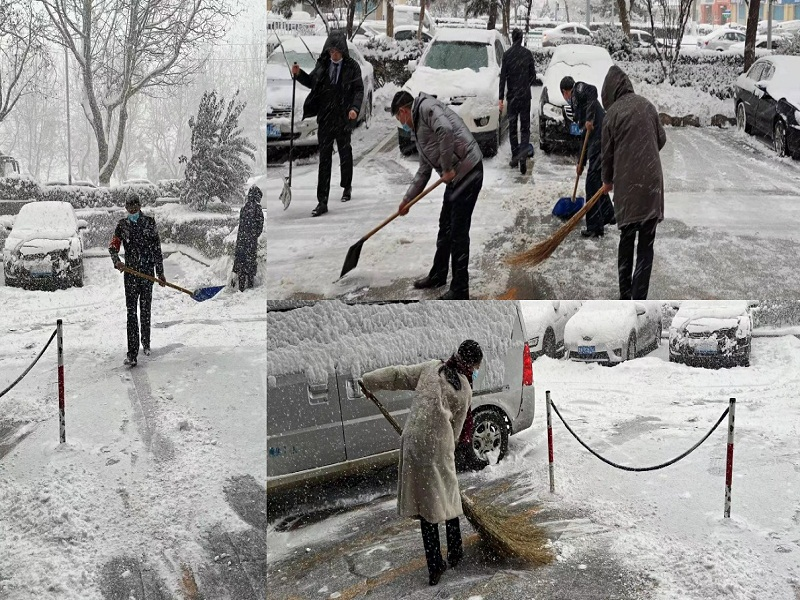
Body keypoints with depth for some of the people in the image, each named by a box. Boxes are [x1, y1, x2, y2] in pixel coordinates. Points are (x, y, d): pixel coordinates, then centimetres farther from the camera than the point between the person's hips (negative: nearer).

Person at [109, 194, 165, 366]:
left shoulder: (149, 222, 4)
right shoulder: (122, 225, 7)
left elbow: (157, 249, 5)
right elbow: (113, 246, 1)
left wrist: (160, 273, 4)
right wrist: (117, 261, -20)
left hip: (147, 271, 0)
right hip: (130, 272, 0)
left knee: (145, 310, 9)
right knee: (131, 312, -6)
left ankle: (146, 343, 32)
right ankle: (132, 354, -11)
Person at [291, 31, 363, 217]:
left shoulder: (352, 66, -5)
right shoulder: (322, 64, 4)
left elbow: (359, 90, -6)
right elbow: (312, 82, 18)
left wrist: (354, 108, -21)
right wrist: (299, 74, 1)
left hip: (343, 118, -2)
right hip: (325, 118, 2)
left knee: (345, 153, 17)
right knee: (324, 158, -2)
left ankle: (347, 186, 43)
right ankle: (322, 202, -4)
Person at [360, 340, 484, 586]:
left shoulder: (431, 368, 9)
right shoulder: (465, 390, 3)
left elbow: (400, 375, 8)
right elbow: (456, 427, 7)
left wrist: (368, 381, 16)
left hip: (413, 440, 3)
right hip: (438, 445, -3)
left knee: (425, 500, 8)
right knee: (447, 496, 17)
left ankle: (435, 566, 9)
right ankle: (455, 554, 31)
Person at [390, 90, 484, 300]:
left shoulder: (426, 107, -7)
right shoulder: (417, 129, 22)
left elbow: (446, 129, -27)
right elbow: (424, 170, 28)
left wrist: (447, 168, -20)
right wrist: (407, 199, 27)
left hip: (468, 171, -10)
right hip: (455, 176, 10)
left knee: (458, 232, -5)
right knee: (445, 227, 21)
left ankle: (460, 291, 2)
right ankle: (438, 275, 38)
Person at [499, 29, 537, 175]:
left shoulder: (507, 55, -5)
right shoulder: (528, 54, -2)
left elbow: (503, 77, -6)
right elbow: (533, 75, 4)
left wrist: (501, 98, -5)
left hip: (512, 96, -1)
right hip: (525, 95, 1)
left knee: (512, 127, 9)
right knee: (525, 126, 3)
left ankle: (515, 157, 13)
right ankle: (523, 155, -15)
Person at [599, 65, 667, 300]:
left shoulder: (612, 113, -5)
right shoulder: (647, 105, 5)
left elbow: (608, 152, 3)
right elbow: (661, 139, 14)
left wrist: (607, 181, 20)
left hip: (627, 183, -2)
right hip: (651, 181, 2)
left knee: (626, 240, 13)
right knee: (646, 245, 3)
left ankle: (625, 296, 20)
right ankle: (639, 299, -3)